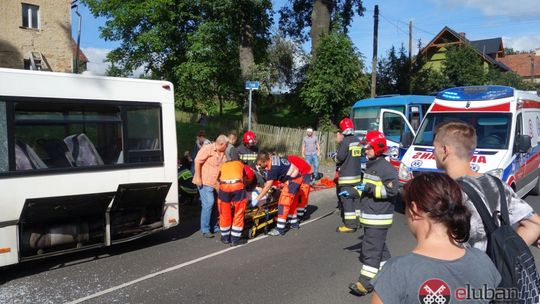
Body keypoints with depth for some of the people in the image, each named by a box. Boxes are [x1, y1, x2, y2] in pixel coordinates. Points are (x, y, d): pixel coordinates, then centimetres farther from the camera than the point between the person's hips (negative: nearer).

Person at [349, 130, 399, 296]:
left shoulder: (386, 168, -16)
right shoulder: (370, 166, 15)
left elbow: (392, 190, -22)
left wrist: (370, 188, -25)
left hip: (379, 218, -10)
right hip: (369, 216, 10)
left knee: (371, 248, -7)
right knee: (379, 246, 19)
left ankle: (366, 282, -3)